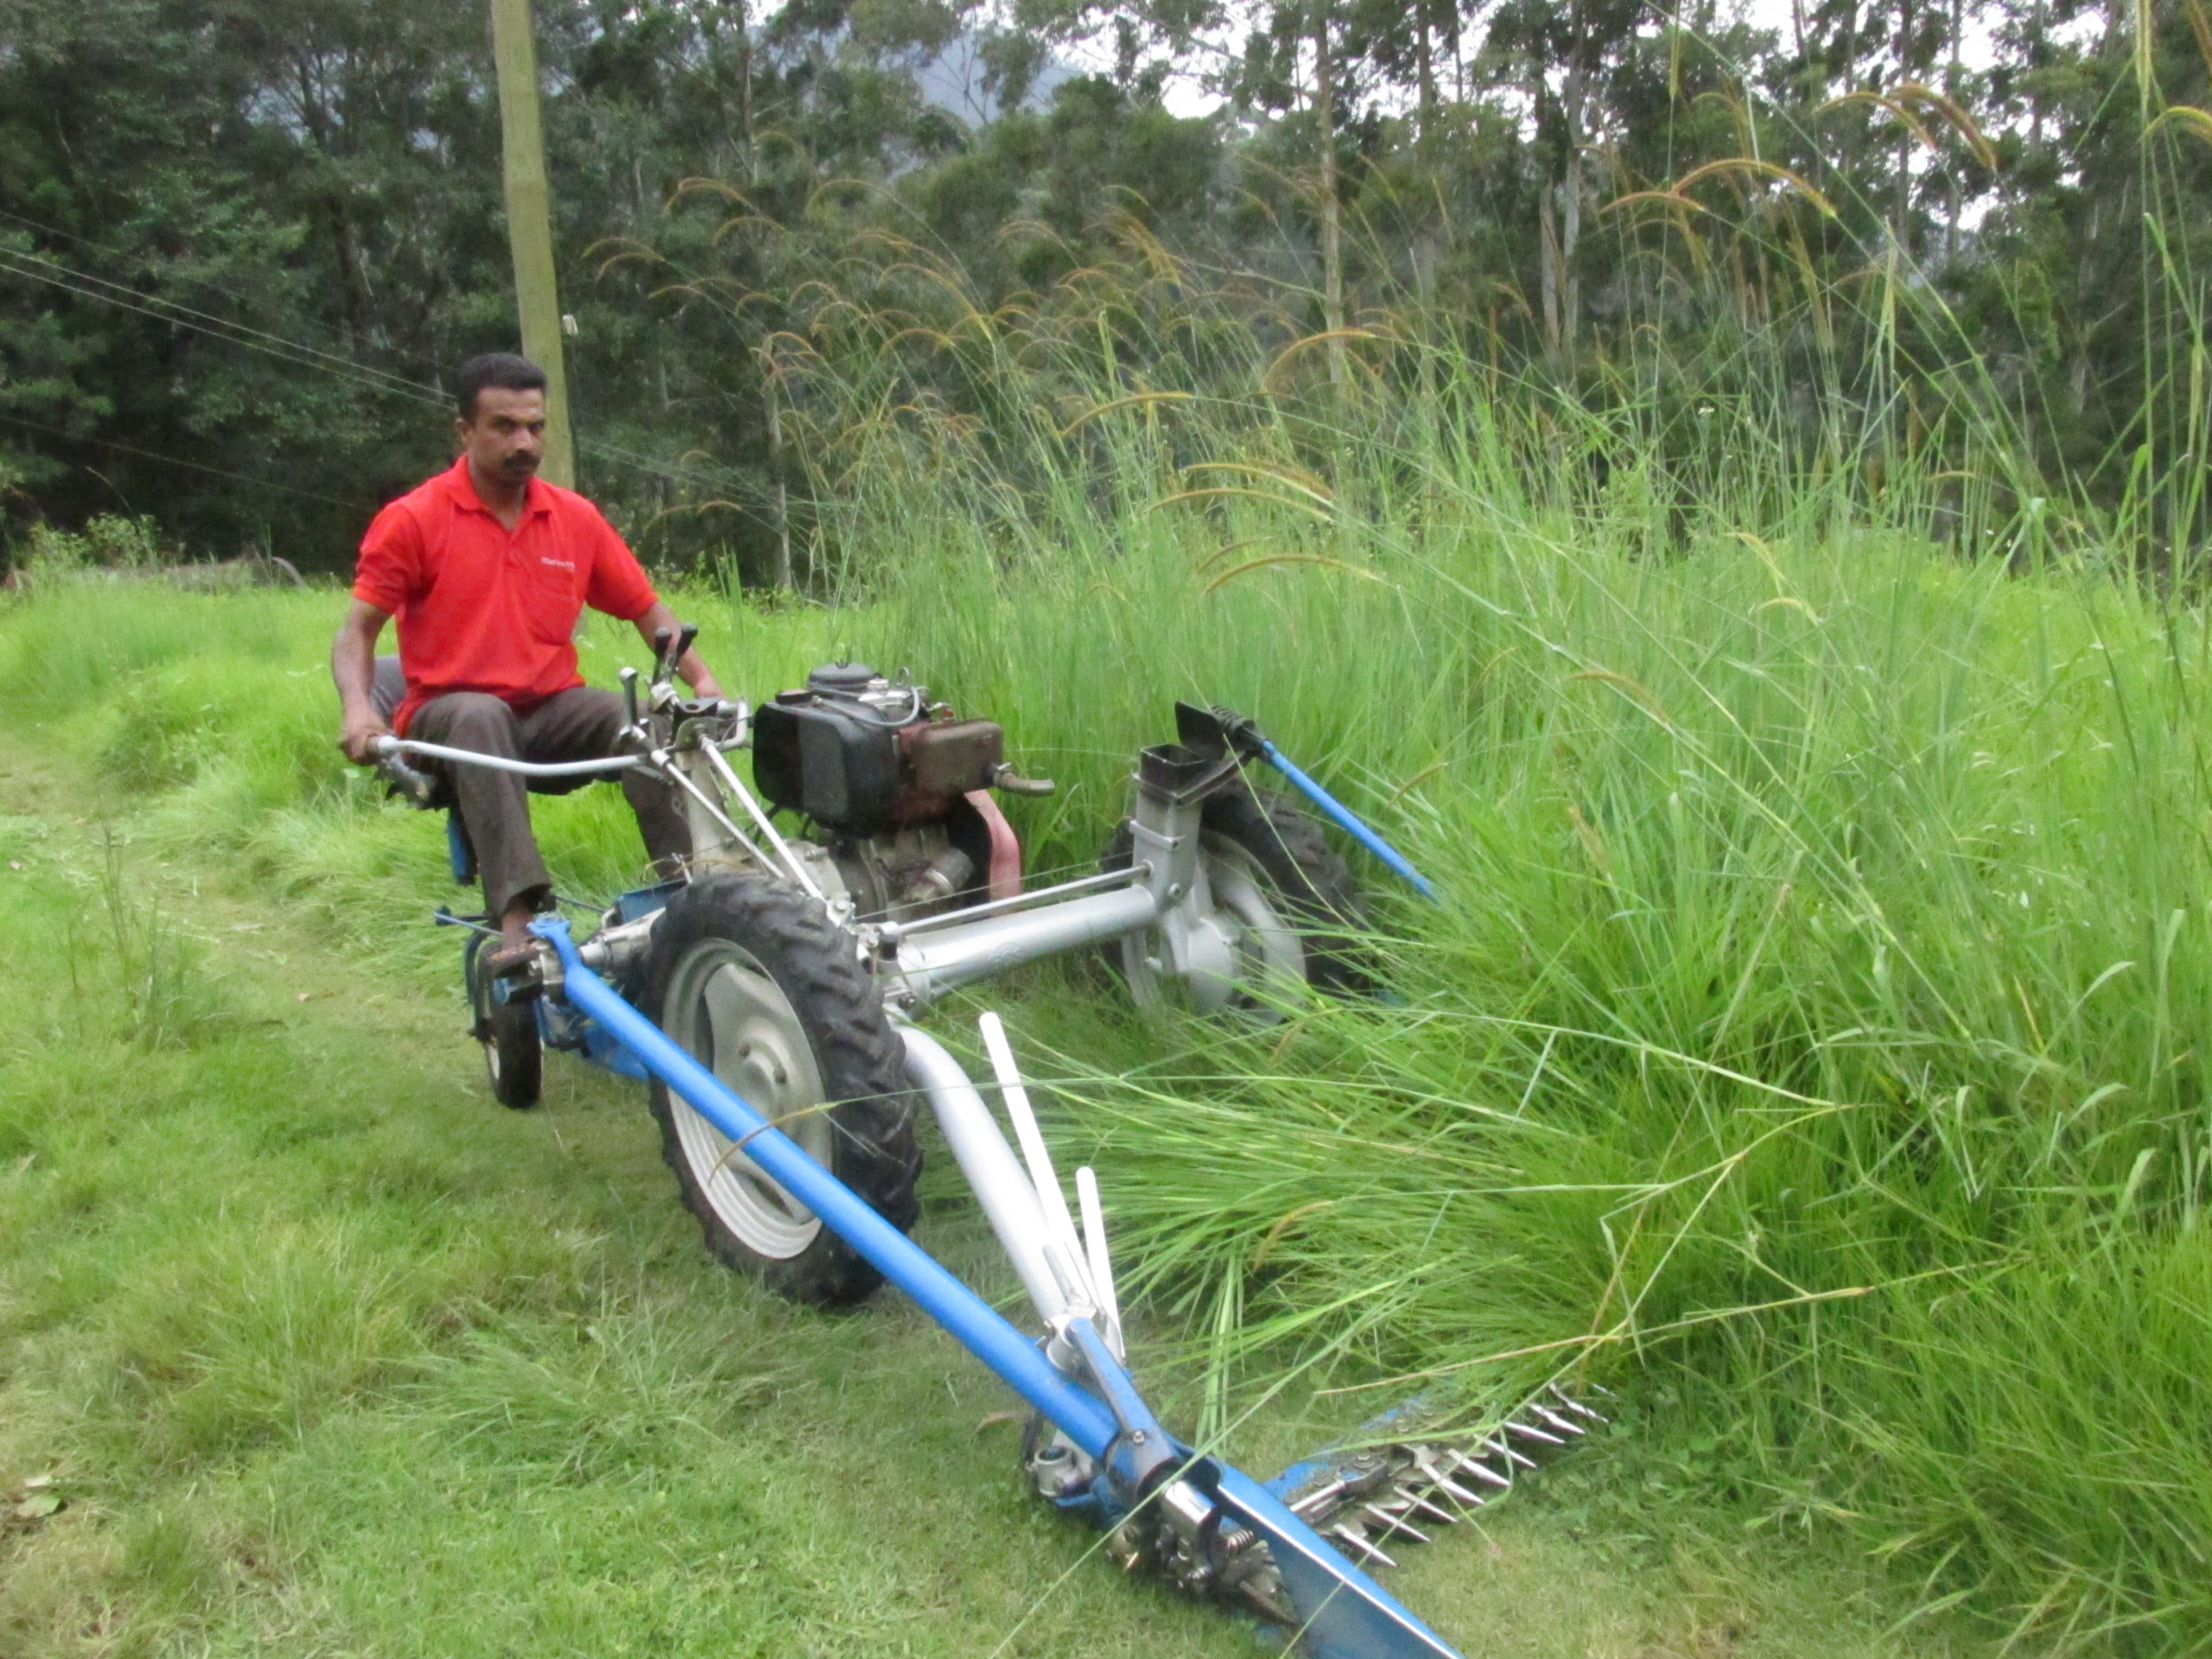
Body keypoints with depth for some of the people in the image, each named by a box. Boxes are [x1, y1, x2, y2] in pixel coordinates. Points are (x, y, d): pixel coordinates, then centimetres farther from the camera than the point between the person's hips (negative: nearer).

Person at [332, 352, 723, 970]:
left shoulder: (575, 517, 6)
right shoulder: (412, 520, -3)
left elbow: (646, 608, 10)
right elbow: (357, 630, -3)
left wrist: (701, 678, -7)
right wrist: (357, 709, -23)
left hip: (552, 711, 3)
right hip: (451, 715, -2)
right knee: (481, 717, -37)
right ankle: (517, 919, -47)